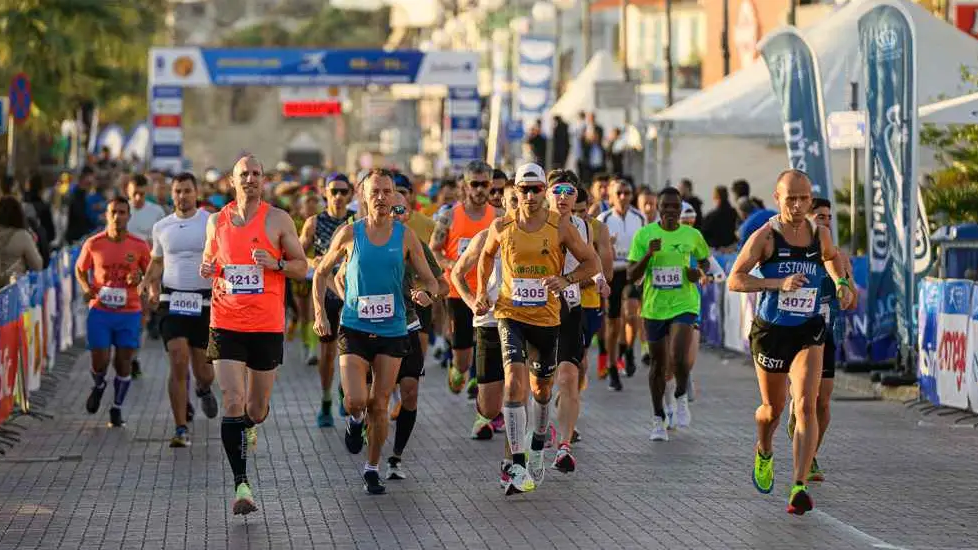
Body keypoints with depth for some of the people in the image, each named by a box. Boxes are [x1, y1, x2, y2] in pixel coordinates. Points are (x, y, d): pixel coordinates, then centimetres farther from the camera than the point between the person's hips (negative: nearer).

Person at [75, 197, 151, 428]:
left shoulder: (139, 246, -2)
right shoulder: (93, 244, -2)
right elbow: (80, 269, 13)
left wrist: (139, 278, -12)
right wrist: (86, 288, -6)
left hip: (130, 312, 0)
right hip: (100, 311, 0)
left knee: (124, 361, 0)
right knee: (100, 360, -5)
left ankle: (117, 408, 17)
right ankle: (98, 386, 30)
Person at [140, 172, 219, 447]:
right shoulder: (161, 227, 9)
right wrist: (150, 283, 4)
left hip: (204, 303, -1)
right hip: (172, 301, 1)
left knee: (203, 370, 5)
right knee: (178, 363, -14)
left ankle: (204, 389, 45)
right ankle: (181, 430, -10)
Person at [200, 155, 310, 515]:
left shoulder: (278, 220, 0)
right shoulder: (217, 221, 7)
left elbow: (302, 267, 3)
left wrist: (276, 264, -18)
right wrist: (206, 269, -3)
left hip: (267, 326, -1)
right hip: (226, 324, 1)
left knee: (256, 409, 9)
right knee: (232, 403, -13)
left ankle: (249, 427, 48)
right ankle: (241, 485, -12)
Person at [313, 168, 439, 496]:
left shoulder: (405, 236, 1)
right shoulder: (350, 234, -1)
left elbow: (429, 280, 5)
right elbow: (321, 272, 10)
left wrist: (427, 293, -19)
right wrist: (320, 313, 1)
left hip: (392, 331, 1)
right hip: (354, 329, -1)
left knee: (379, 406, 4)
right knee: (355, 401, -15)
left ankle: (373, 469, 19)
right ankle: (354, 421, 21)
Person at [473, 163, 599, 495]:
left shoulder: (560, 227, -5)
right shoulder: (502, 227, -1)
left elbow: (591, 262, 0)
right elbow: (487, 256, 20)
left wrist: (566, 280, -17)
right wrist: (481, 293, 12)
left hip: (547, 318, 1)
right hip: (511, 315, -1)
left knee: (542, 387, 17)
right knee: (514, 382, -19)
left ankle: (537, 449, 44)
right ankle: (518, 467, -24)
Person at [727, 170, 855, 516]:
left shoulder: (820, 234, 2)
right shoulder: (765, 236, -11)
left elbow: (832, 256, 27)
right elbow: (734, 280, -16)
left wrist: (842, 284, 9)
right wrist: (778, 283, -27)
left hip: (808, 332, 2)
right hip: (770, 331, -2)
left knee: (806, 406, -15)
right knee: (773, 408, 14)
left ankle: (799, 488, -20)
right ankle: (764, 452, 49)